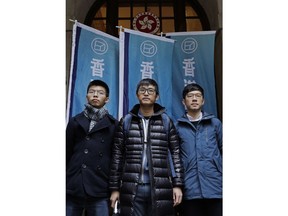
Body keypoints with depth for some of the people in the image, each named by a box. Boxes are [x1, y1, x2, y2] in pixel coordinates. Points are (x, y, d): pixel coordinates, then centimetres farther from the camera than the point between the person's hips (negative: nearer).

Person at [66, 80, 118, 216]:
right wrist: (65, 184, 9)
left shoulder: (113, 125, 5)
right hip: (72, 189, 2)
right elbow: (66, 153, 12)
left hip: (100, 191, -1)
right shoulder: (75, 121, 11)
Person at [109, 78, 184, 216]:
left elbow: (175, 154, 5)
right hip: (131, 189, 1)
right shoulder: (126, 121, 7)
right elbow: (117, 155, 7)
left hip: (161, 189, 0)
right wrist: (115, 188, 4)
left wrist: (177, 184, -1)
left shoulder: (166, 121, 7)